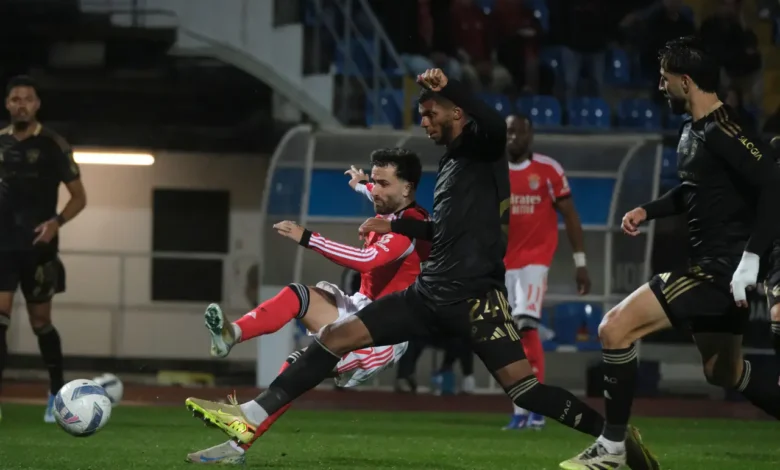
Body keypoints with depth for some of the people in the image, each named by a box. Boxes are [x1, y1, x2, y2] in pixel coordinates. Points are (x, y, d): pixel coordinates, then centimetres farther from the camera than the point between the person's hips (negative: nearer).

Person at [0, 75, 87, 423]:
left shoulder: (53, 145, -5)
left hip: (38, 248, -2)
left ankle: (57, 393, 24)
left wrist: (57, 222, -18)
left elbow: (79, 197, -1)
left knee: (40, 323, 7)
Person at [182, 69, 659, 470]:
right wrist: (396, 226, 36)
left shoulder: (482, 150, -3)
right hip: (431, 293, 8)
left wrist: (449, 86, -31)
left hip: (475, 297, -8)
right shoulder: (451, 164, 21)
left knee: (524, 388, -21)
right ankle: (252, 418, -3)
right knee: (335, 336, -1)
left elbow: (496, 125, -29)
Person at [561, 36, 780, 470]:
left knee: (616, 329, -13)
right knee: (725, 370, 23)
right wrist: (648, 210, 16)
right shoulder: (695, 129, 11)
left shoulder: (721, 132, -20)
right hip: (712, 264, 11)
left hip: (724, 266, -11)